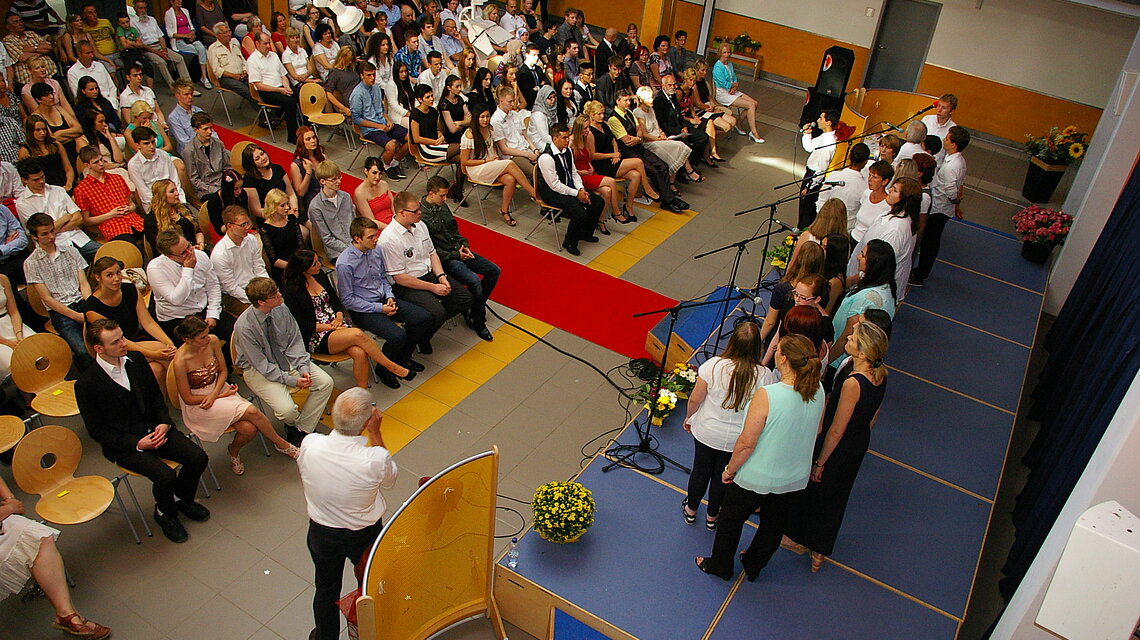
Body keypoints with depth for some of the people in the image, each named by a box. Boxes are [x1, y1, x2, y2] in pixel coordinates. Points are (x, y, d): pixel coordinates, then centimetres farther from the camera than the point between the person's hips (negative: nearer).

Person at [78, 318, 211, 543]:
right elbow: (97, 430, -9)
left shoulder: (136, 359, 0)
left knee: (198, 457, -14)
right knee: (165, 475, -26)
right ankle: (165, 513, 8)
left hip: (154, 429, 5)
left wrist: (164, 423, -5)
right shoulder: (87, 383, -15)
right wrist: (136, 443, -18)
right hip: (124, 444, -5)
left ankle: (182, 499, 17)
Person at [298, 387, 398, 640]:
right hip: (365, 534, -2)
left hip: (322, 534, 2)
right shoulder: (375, 459, -35)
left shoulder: (309, 445, -28)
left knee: (326, 590, 28)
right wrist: (375, 433, -15)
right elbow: (389, 479, -10)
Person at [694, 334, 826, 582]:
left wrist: (730, 469, -10)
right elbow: (815, 430, 4)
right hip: (794, 478, 5)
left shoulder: (767, 396, -33)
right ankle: (754, 566, 50)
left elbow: (746, 443, -26)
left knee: (731, 520, 21)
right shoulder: (818, 391, -14)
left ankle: (720, 566, 42)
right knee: (773, 525, 27)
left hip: (755, 478, -5)